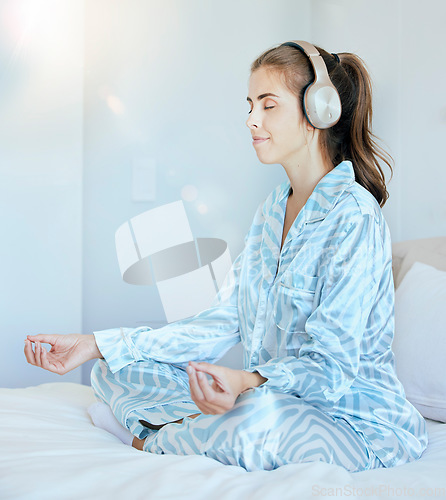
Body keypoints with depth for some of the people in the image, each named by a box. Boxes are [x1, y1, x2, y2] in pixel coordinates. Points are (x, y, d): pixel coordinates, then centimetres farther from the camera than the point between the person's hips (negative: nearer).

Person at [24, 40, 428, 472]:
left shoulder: (354, 215, -17)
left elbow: (330, 363, -22)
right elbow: (223, 323, 3)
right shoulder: (271, 210, 10)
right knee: (113, 371, -1)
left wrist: (248, 382, -43)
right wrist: (97, 344, -3)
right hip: (268, 396, 6)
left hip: (354, 420, -5)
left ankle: (148, 441, -9)